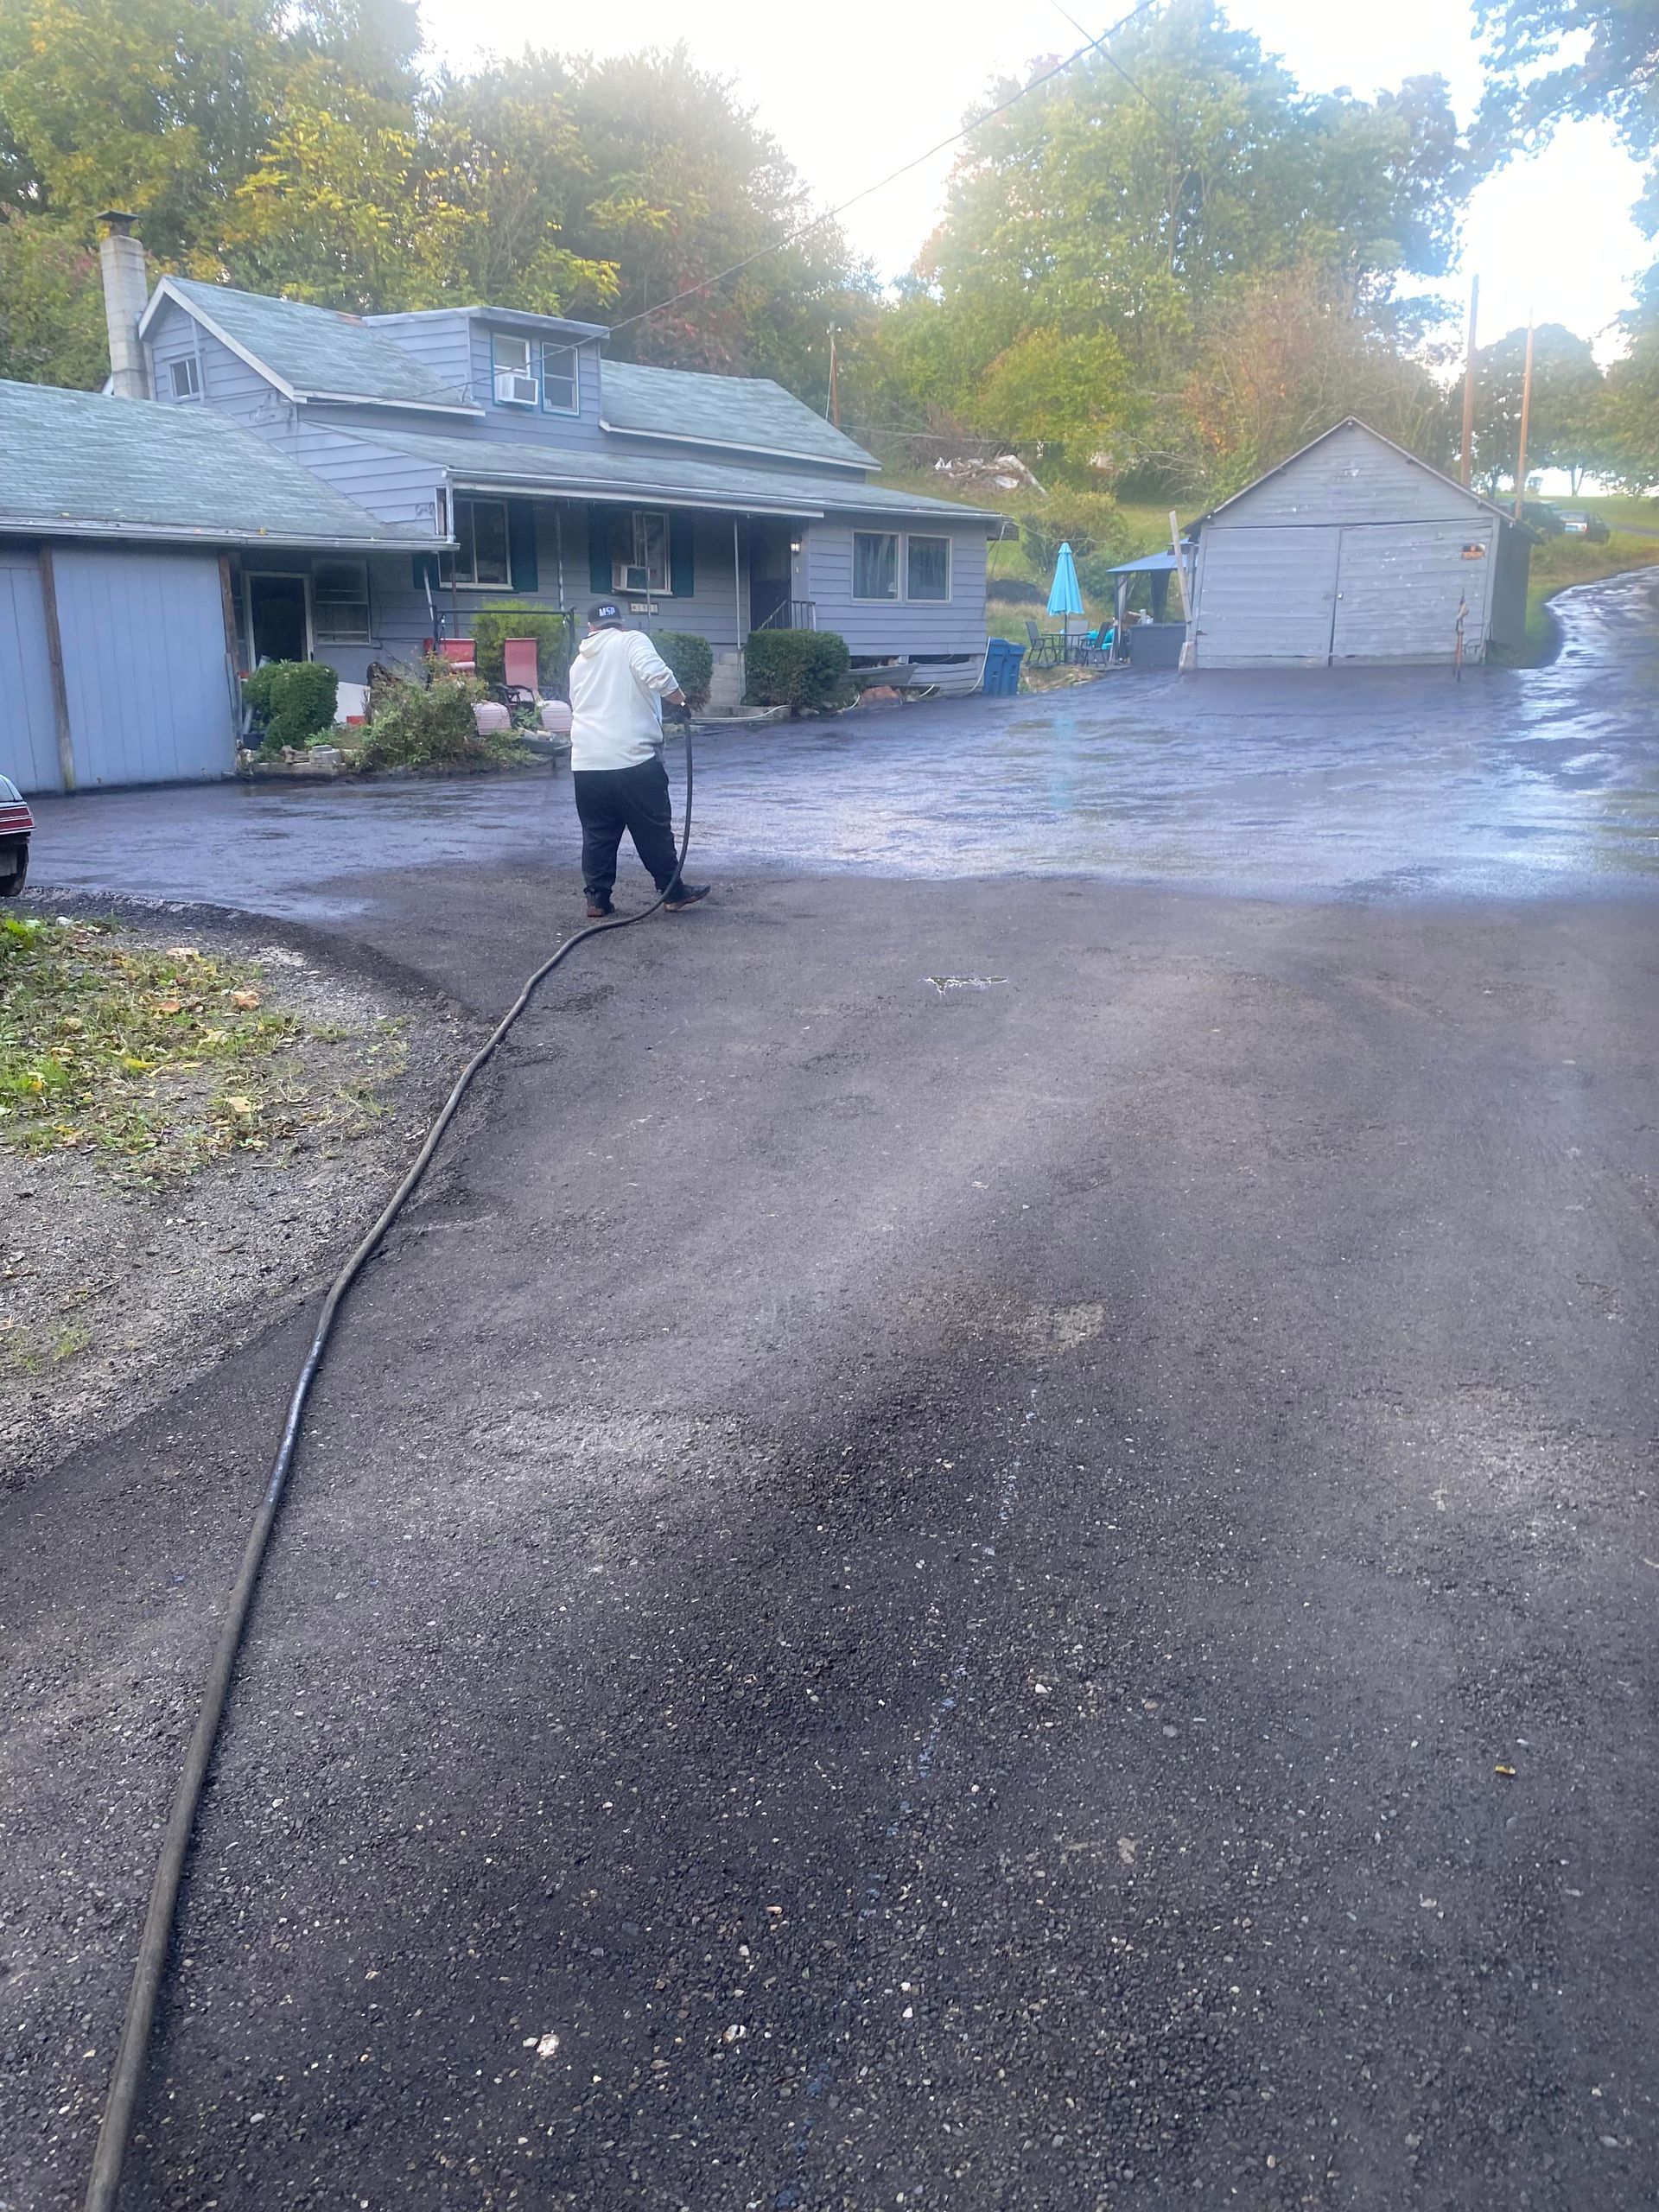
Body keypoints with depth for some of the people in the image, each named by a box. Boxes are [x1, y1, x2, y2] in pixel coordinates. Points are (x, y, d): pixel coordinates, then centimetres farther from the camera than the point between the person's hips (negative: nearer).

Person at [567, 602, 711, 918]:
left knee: (597, 834, 13)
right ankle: (674, 892, 15)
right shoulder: (631, 641, 1)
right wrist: (681, 700, -1)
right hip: (634, 758, -5)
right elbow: (657, 675, -17)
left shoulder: (579, 661, 19)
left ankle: (597, 899, 13)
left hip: (586, 763, 5)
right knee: (655, 831, 6)